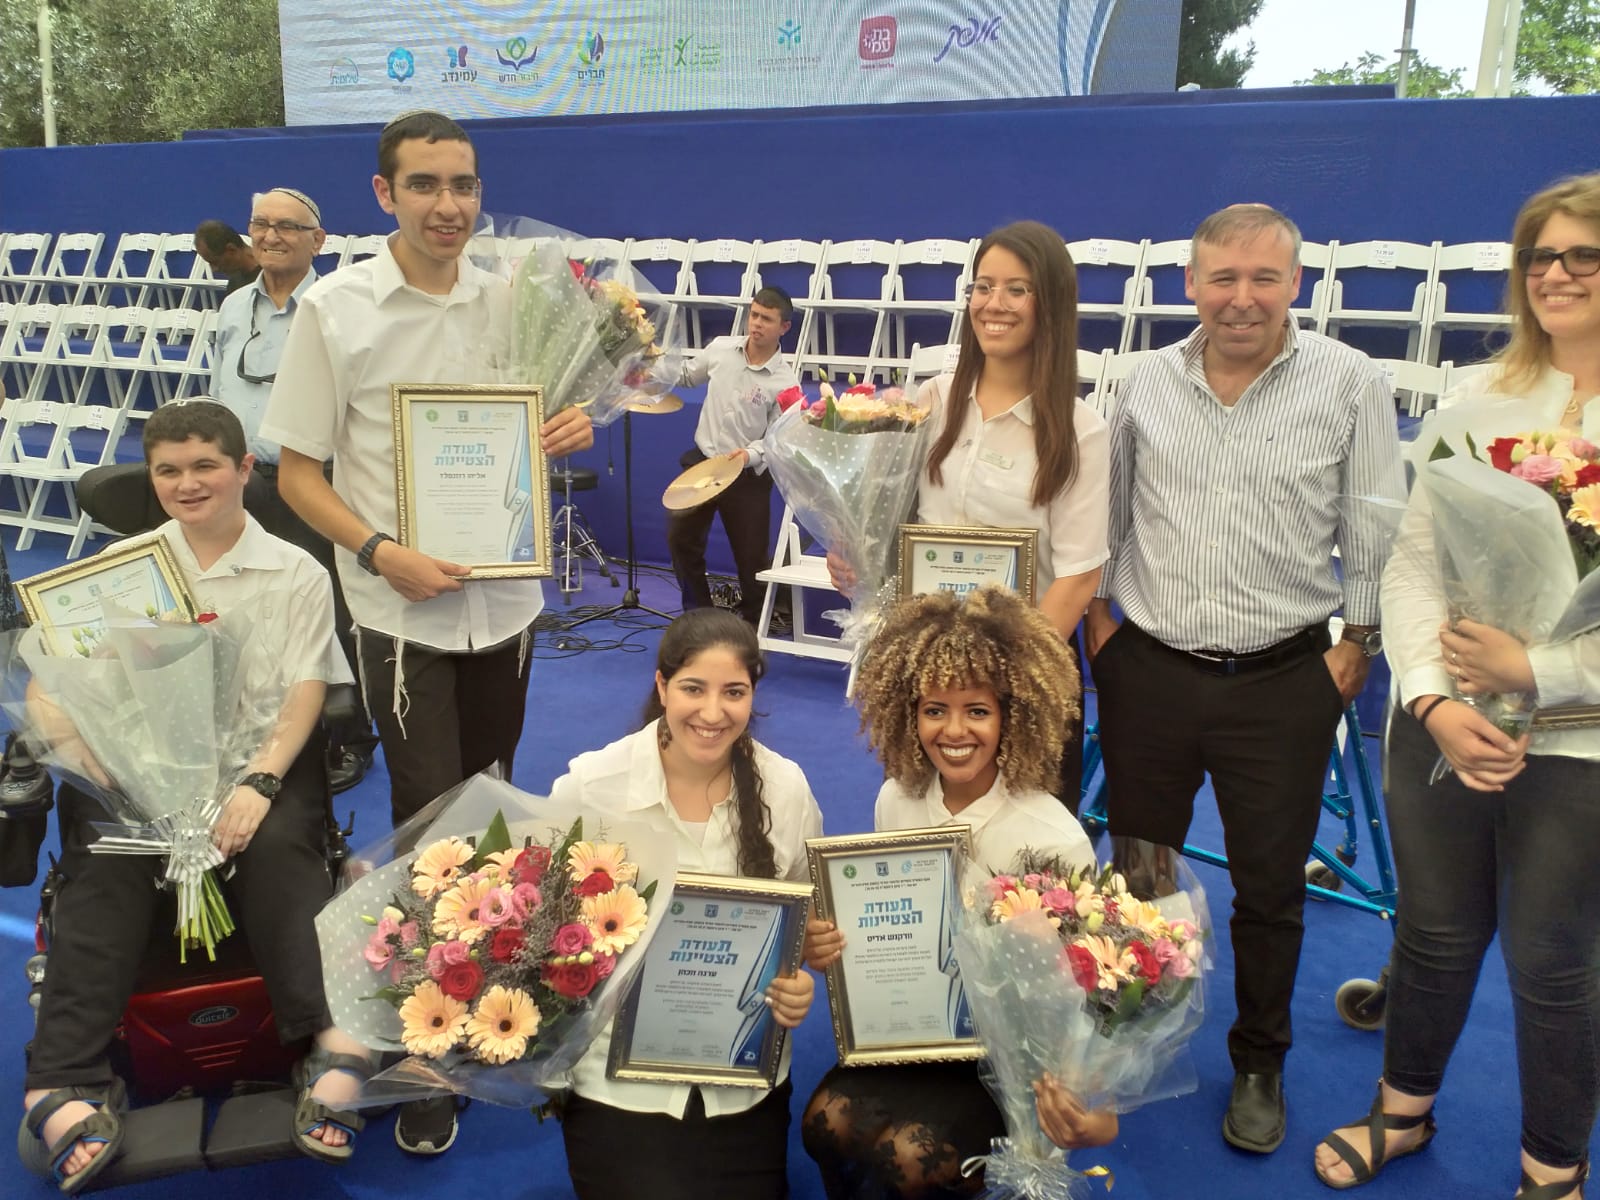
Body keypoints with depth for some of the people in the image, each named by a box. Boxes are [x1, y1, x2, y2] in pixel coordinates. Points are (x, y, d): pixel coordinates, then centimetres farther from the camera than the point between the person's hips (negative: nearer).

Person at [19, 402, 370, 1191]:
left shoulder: (295, 573, 10)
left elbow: (305, 693, 1)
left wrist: (260, 781, -17)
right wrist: (68, 729, -15)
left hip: (259, 757, -1)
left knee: (277, 848, -31)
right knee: (106, 865, -27)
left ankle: (337, 1046, -38)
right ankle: (64, 1085, -30)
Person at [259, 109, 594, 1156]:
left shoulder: (508, 301, 3)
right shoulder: (334, 308, -6)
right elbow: (297, 473, -4)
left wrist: (571, 428, -8)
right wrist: (381, 552, -19)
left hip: (506, 595, 4)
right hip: (403, 607, -4)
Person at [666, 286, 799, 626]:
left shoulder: (785, 381, -13)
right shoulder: (720, 351, -1)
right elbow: (686, 377, 18)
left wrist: (750, 454, -29)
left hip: (748, 476, -4)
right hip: (702, 462, 4)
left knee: (751, 554, 3)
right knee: (680, 538, 3)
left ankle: (753, 620, 25)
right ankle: (699, 613, 21)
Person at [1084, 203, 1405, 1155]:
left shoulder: (1349, 383, -4)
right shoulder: (1149, 381, 4)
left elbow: (1378, 533, -1)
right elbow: (1107, 511, 12)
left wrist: (1357, 648, -4)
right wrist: (1098, 614, 5)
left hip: (1283, 681, -2)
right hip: (1147, 670, 2)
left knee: (1271, 887, 10)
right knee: (1136, 872, 14)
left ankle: (1260, 1065, 32)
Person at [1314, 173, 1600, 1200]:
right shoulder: (1478, 401, 4)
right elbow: (1411, 562, 0)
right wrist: (1434, 699, -11)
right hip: (1443, 729, 3)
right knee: (1435, 935, 19)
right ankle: (1403, 1113, 42)